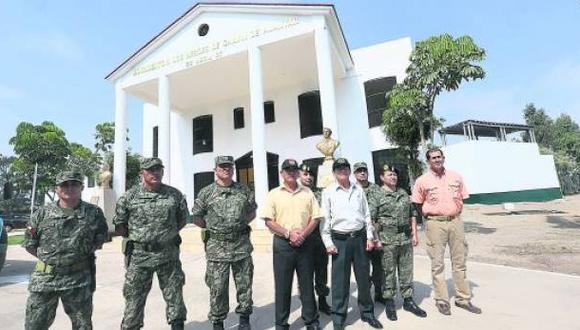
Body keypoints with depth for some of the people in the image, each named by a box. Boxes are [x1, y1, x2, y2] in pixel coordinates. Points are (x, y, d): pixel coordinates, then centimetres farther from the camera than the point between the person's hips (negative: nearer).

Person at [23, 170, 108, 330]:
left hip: (79, 280, -1)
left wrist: (86, 251, 0)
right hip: (44, 278, 1)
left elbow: (101, 239, 9)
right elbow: (29, 244, 9)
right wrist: (46, 257, 3)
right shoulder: (42, 214, 1)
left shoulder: (94, 213, -2)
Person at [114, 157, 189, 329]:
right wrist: (135, 238, 2)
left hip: (169, 255, 1)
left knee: (175, 296, 12)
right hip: (139, 256, -1)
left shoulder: (175, 195, -3)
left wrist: (168, 234, 5)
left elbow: (183, 219, 10)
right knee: (134, 299, 10)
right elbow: (118, 225, 4)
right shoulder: (129, 197, -5)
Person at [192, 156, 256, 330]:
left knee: (244, 284, 12)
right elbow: (196, 217, 5)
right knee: (218, 288, 7)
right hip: (217, 247, -2)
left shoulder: (244, 190, 4)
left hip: (242, 244, 2)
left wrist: (241, 224, 2)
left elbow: (252, 212, 14)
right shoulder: (206, 192, -1)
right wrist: (212, 228, 0)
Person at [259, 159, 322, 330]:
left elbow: (315, 218, 4)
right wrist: (289, 233, -15)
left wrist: (303, 234, -11)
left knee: (307, 283, 12)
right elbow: (269, 221, -5)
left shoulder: (307, 193, 6)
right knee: (282, 285, 8)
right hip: (282, 244, -1)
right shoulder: (274, 194, 1)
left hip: (305, 243, 2)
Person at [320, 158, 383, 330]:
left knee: (364, 278, 14)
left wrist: (370, 237, 7)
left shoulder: (358, 189, 7)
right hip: (340, 240, -3)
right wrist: (328, 242, -7)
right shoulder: (328, 192, -2)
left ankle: (367, 312, 34)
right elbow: (324, 219, -3)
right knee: (340, 281, 4)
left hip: (359, 237, 3)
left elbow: (366, 214, 11)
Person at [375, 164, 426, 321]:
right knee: (388, 271, 5)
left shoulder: (404, 193, 12)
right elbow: (371, 219, -10)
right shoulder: (377, 195, -6)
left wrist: (414, 234, 9)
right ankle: (389, 302, 19)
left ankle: (408, 300, 28)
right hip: (387, 240, -5)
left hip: (406, 238, 5)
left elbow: (412, 214, 16)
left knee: (406, 270, 13)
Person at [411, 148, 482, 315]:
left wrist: (454, 213, 8)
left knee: (460, 261, 12)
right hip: (435, 224, -3)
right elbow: (418, 204, 3)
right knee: (437, 263, 4)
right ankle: (442, 300, 17)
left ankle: (463, 298, 26)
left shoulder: (456, 177, 6)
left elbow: (462, 198, 15)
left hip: (455, 221, 4)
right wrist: (430, 215, 0)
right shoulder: (422, 181, -4)